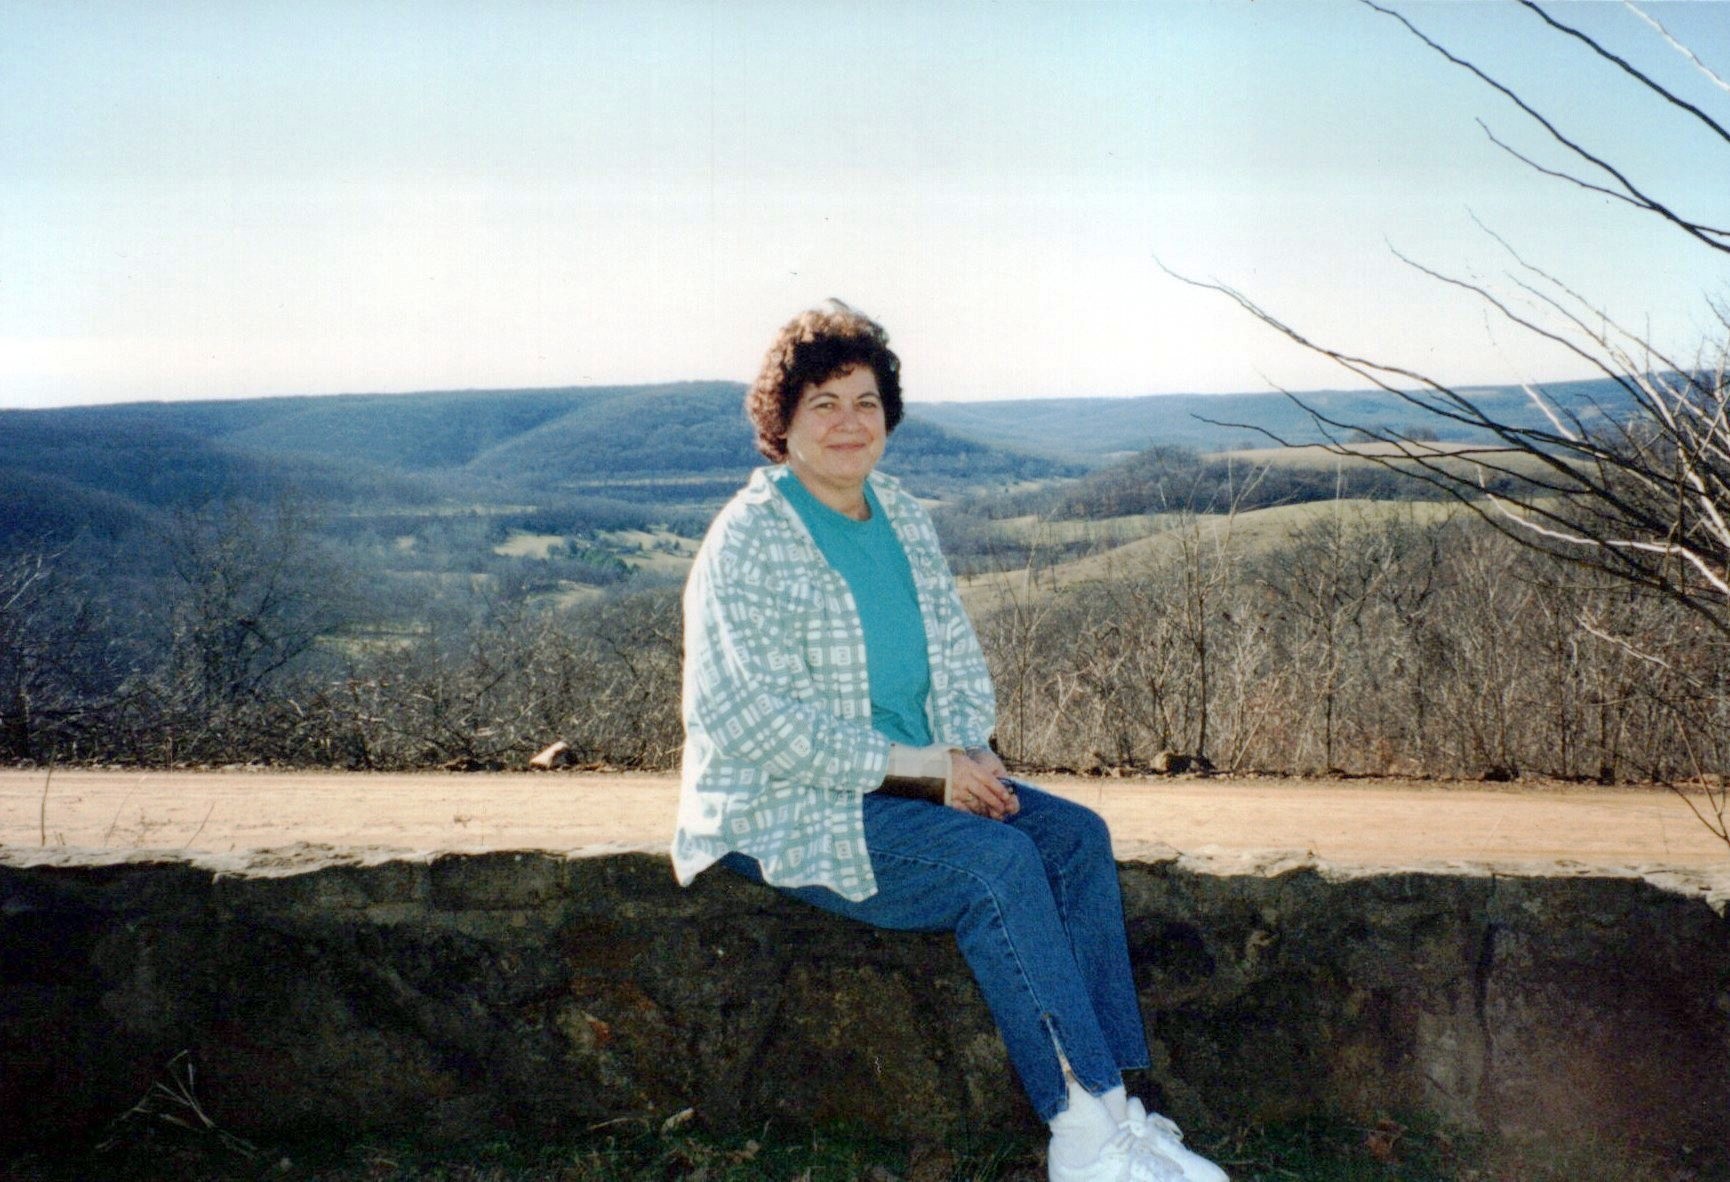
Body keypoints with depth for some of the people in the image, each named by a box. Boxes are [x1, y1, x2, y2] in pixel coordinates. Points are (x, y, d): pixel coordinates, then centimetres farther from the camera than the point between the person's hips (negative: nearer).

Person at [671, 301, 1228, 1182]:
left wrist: (970, 749, -7)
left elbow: (957, 654, 15)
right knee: (998, 861, -27)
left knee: (1077, 834, -13)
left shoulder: (902, 517, 10)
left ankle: (1107, 1105, -16)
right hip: (792, 813, -7)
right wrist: (911, 762, -21)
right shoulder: (749, 541, -13)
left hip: (918, 777, 8)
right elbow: (753, 720, -20)